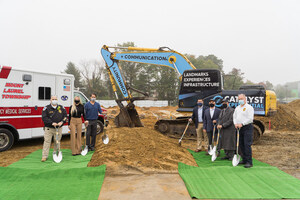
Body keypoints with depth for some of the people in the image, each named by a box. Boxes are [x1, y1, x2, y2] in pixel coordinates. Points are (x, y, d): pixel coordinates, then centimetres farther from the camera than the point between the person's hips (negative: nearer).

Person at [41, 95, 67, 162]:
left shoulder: (61, 108, 8)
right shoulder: (46, 108, 0)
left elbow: (65, 116, 8)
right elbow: (44, 117, -8)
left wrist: (62, 122, -11)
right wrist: (52, 123, -19)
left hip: (59, 128, 2)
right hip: (49, 128, -2)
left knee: (57, 141, 9)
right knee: (47, 141, -3)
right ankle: (44, 156, 4)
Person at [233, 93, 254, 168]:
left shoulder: (249, 107, -6)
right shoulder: (237, 108, 16)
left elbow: (250, 119, -15)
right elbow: (234, 117, 18)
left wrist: (242, 124, -19)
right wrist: (235, 123, -1)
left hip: (247, 127, -7)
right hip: (239, 128, 7)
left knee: (247, 145, -10)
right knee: (241, 144, 10)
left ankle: (249, 162, -6)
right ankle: (244, 160, 21)